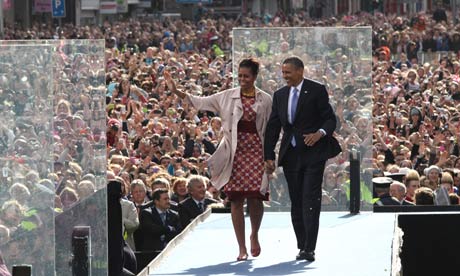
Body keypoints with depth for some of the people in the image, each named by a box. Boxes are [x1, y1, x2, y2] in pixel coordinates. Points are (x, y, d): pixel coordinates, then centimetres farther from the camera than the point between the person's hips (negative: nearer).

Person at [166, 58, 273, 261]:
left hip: (256, 151, -1)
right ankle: (242, 248, 7)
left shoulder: (265, 100, 4)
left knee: (255, 198, -6)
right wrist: (176, 92, -6)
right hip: (235, 153, 1)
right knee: (236, 200, -1)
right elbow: (200, 102, 4)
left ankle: (254, 235, 25)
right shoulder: (227, 97, 5)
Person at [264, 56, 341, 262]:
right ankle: (302, 247, 13)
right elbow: (273, 127, 12)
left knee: (310, 201, -11)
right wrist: (269, 156, 6)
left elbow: (330, 119, -4)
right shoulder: (280, 95, 11)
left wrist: (320, 133, -24)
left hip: (313, 154, -5)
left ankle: (309, 249, -15)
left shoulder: (316, 91, -4)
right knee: (296, 203, 7)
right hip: (290, 156, 5)